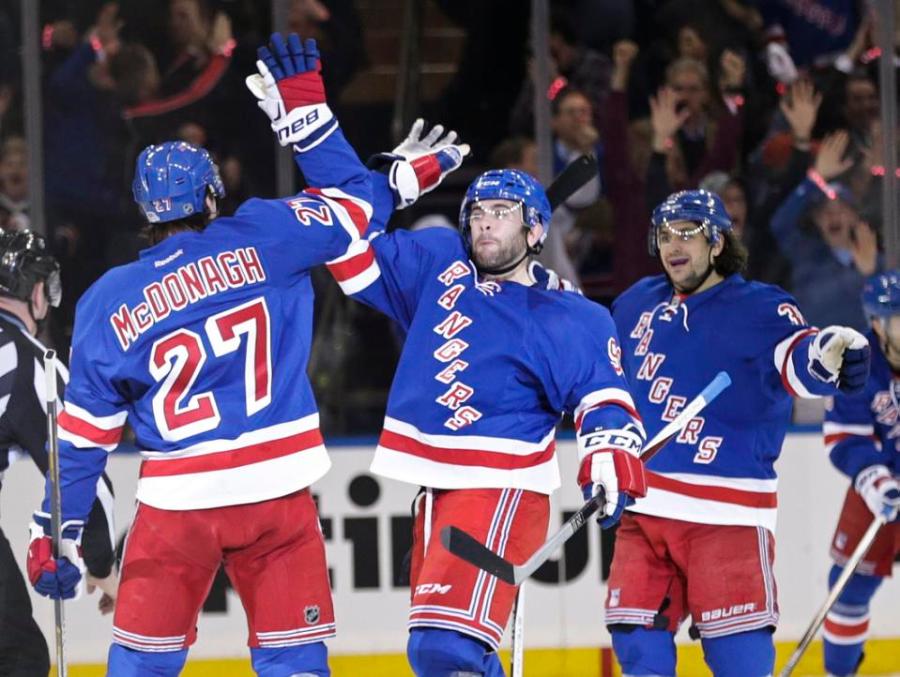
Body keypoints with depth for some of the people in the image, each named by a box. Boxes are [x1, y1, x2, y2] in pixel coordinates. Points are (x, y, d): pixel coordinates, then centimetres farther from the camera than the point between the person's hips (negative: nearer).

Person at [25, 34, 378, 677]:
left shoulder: (108, 303, 3)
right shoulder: (261, 241, -3)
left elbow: (85, 431, 5)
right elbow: (354, 201, 10)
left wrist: (60, 534, 12)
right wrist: (304, 102, 17)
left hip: (177, 503, 1)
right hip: (279, 490, 0)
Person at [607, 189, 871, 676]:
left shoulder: (760, 308, -6)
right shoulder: (641, 304, 13)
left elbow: (799, 364, -27)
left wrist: (830, 352, -47)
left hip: (727, 512, -6)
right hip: (643, 507, 6)